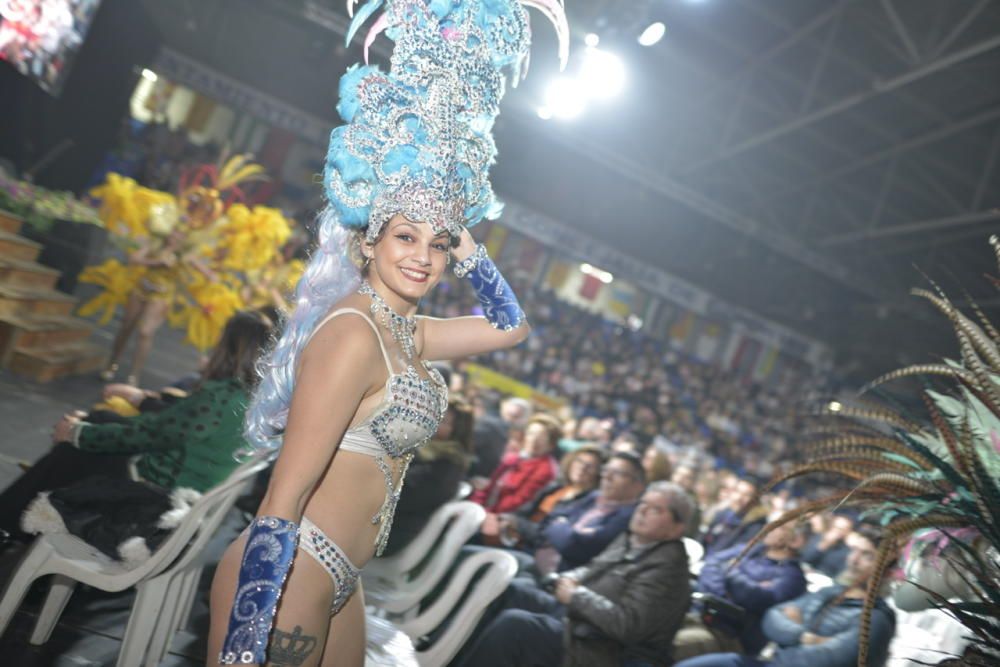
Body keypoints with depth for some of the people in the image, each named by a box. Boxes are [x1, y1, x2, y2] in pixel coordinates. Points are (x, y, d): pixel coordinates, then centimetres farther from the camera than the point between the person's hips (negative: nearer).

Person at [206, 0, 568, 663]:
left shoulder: (407, 333, 6)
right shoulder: (353, 333, -20)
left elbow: (512, 326, 20)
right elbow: (284, 499, -24)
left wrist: (467, 247, 8)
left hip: (335, 583, 9)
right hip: (282, 579, -9)